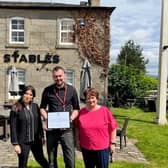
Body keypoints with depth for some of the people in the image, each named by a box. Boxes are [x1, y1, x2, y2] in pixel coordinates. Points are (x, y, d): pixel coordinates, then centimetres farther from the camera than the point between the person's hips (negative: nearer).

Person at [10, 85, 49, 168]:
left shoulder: (35, 106, 0)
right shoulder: (16, 108, -9)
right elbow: (13, 128, -9)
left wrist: (41, 136, 10)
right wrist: (15, 144, -12)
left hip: (36, 140, 3)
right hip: (23, 142, -3)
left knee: (40, 158, 20)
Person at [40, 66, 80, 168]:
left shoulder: (71, 90, 3)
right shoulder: (47, 90, 3)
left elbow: (76, 109, 10)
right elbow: (42, 107, 13)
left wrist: (71, 118, -8)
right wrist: (46, 118, -5)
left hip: (66, 129, -1)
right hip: (51, 129, 1)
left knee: (70, 159, -2)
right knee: (51, 159, 13)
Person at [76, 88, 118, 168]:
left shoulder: (105, 110, -5)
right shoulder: (81, 112, 2)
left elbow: (113, 128, -3)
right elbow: (77, 128, 12)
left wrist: (112, 143, -4)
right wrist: (77, 140, 9)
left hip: (102, 148, -3)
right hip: (86, 148, 3)